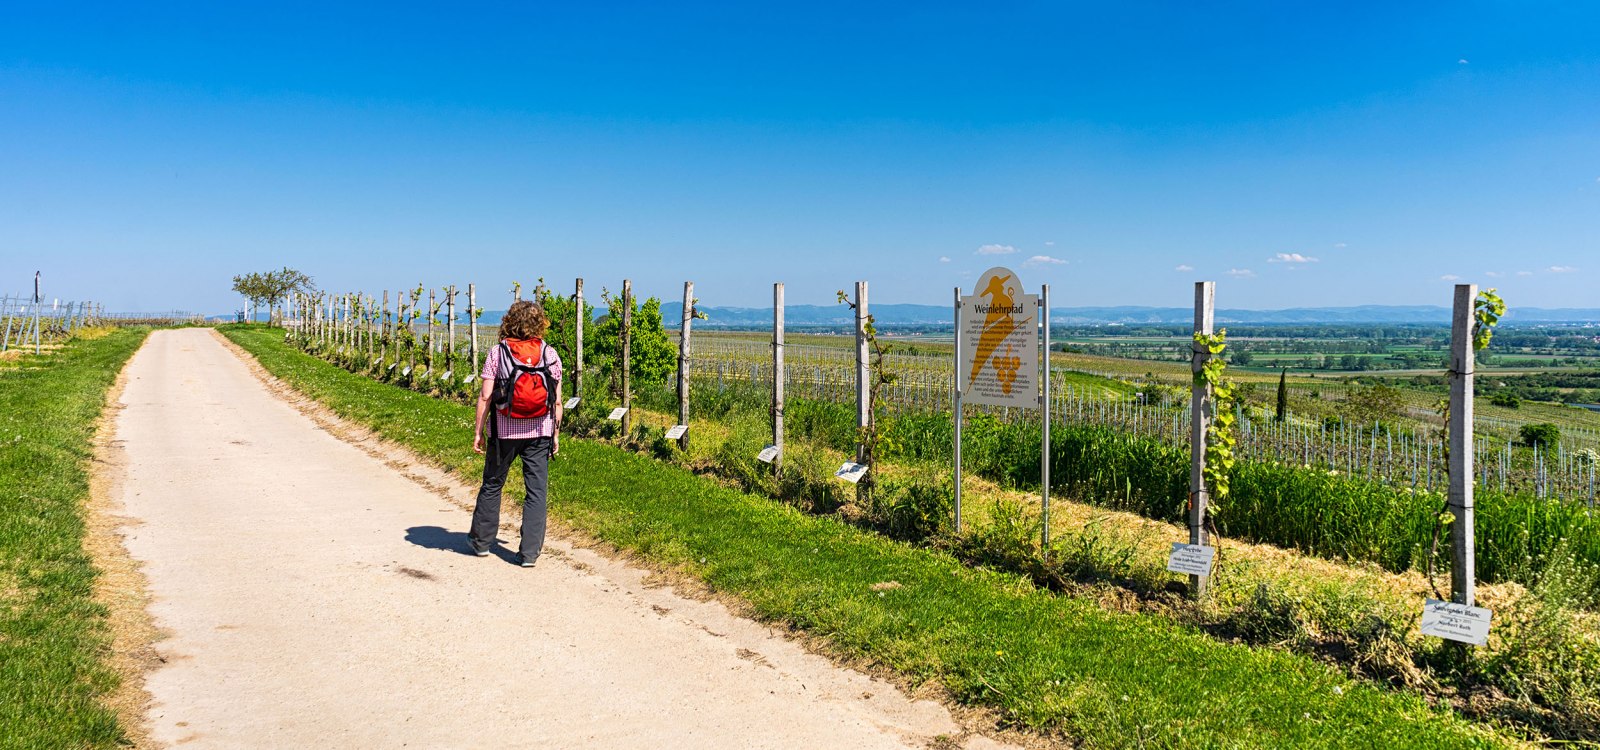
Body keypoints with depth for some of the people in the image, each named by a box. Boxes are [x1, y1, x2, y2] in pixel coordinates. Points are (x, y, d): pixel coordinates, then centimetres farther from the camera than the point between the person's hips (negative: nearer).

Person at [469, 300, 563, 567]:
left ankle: (481, 541, 30)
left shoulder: (497, 353, -5)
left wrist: (477, 432, 1)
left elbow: (485, 397, -7)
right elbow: (557, 401, 0)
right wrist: (556, 434, 10)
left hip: (503, 432, 0)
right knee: (537, 491, 5)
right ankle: (530, 552, 3)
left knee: (492, 485, 16)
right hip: (539, 433, 0)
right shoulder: (550, 354, -1)